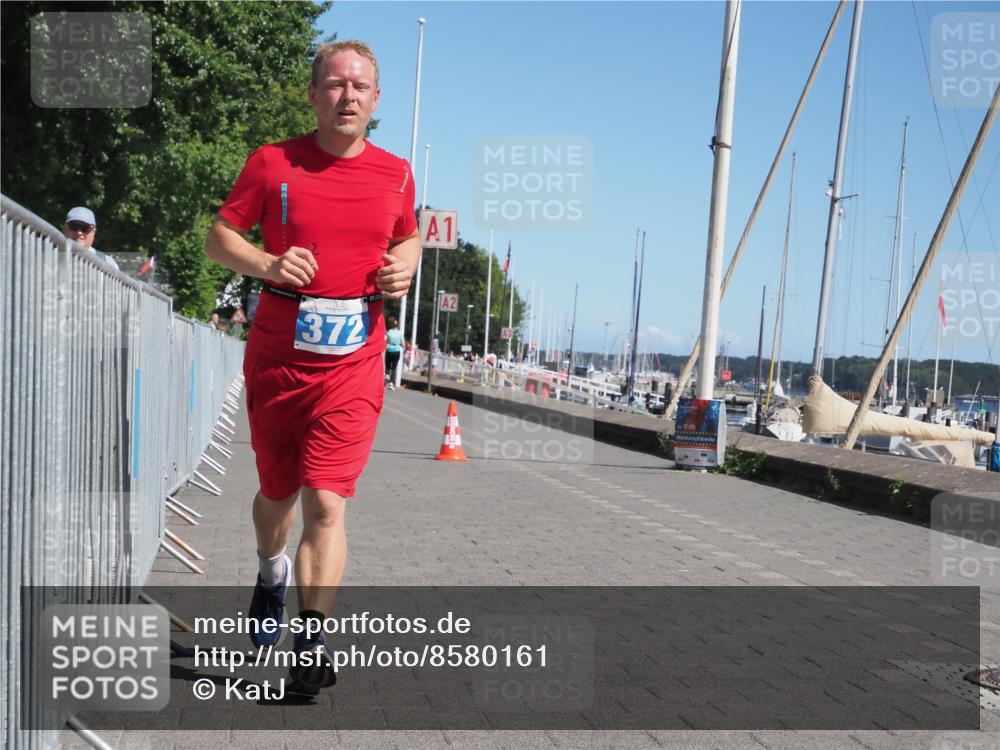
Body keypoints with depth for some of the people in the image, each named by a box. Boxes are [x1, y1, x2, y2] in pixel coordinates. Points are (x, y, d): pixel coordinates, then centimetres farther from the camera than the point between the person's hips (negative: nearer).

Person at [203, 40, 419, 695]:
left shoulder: (396, 173, 5)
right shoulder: (273, 163, -1)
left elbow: (409, 237, 22)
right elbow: (220, 236, 4)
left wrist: (406, 265, -1)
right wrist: (268, 265, -16)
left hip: (353, 363, 0)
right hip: (277, 357, 1)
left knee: (327, 502, -12)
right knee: (278, 492, 17)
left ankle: (311, 642, -5)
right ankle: (272, 575, 49)